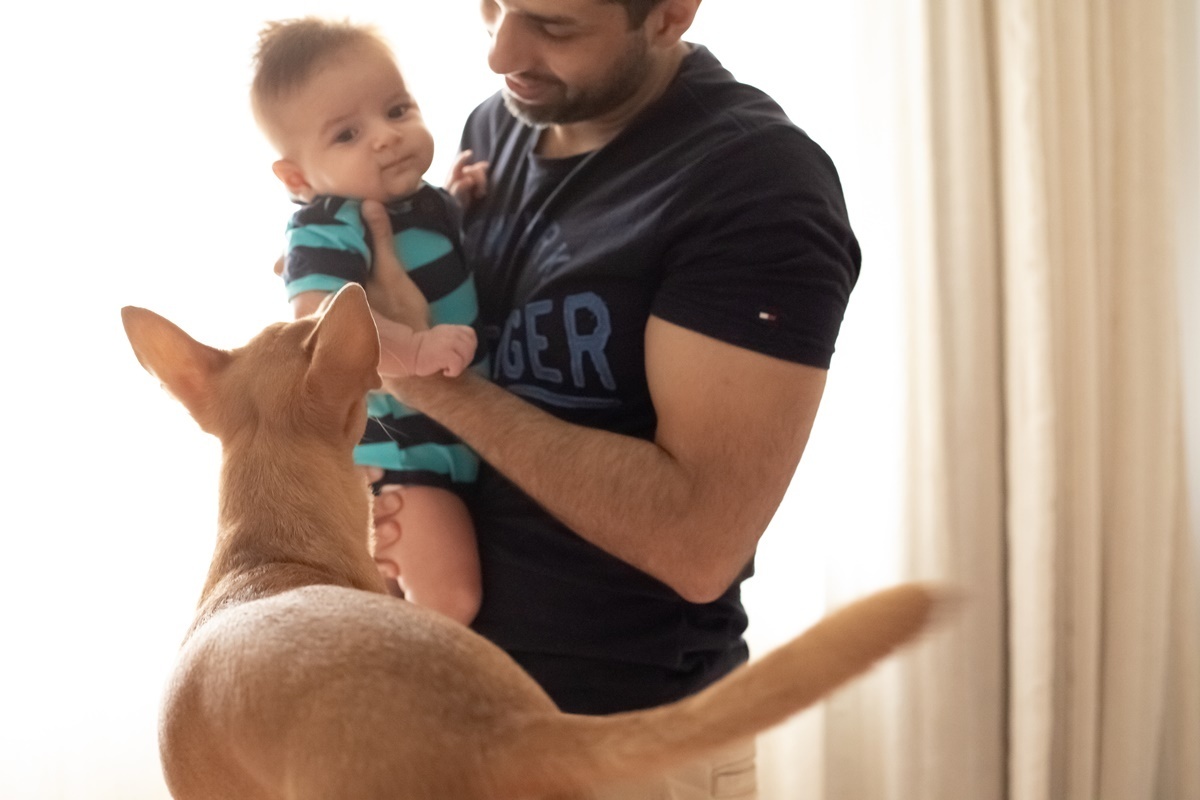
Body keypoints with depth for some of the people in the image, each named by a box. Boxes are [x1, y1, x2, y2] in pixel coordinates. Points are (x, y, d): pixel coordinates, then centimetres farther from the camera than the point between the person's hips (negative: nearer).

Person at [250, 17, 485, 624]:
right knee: (449, 597, -15)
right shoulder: (329, 233, -22)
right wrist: (410, 350, -53)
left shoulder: (431, 203, 3)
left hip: (474, 430, 8)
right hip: (398, 447, -8)